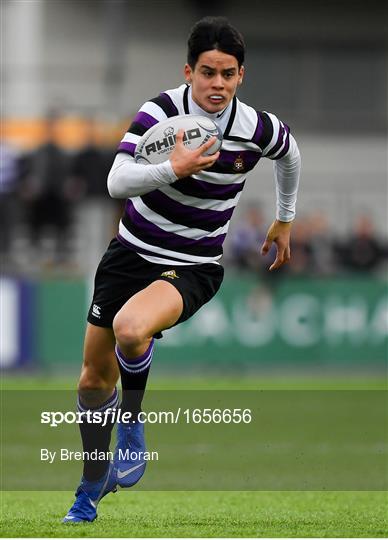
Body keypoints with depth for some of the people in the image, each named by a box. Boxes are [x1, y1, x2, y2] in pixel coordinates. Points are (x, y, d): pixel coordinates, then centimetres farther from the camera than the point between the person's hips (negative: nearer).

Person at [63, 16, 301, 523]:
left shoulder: (257, 130, -11)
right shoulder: (161, 111, -16)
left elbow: (289, 151, 16)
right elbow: (117, 181, -29)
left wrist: (285, 219, 26)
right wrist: (174, 168, -43)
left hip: (194, 267, -2)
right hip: (132, 251, 2)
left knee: (131, 328, -35)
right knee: (95, 377, 11)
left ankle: (131, 425, -7)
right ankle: (93, 486, 35)